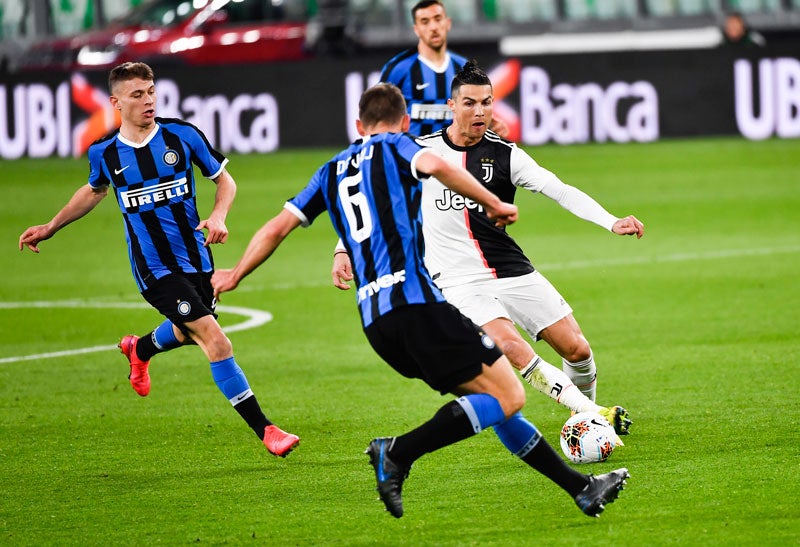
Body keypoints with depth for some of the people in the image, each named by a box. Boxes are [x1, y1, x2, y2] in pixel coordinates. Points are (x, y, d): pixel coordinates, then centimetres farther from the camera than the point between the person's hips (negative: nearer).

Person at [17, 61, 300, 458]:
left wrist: (218, 217, -14)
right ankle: (264, 429, -12)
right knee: (214, 338, -16)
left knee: (187, 332, 24)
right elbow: (94, 191, 20)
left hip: (196, 257, 3)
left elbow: (224, 179, 5)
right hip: (154, 270, -3)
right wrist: (50, 228, 22)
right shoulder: (105, 154, -4)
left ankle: (139, 350, 61)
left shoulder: (181, 135, -6)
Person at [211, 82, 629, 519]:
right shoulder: (395, 147, 7)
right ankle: (398, 452, -19)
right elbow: (434, 165, -16)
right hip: (414, 301, -7)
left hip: (374, 320, 7)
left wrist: (235, 275, 38)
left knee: (497, 398, 13)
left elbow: (278, 226, 24)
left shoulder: (331, 171, 23)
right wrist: (493, 204, -7)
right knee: (507, 396, -8)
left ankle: (579, 487, 11)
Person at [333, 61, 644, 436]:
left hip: (511, 271, 3)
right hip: (458, 281, -2)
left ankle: (585, 414, 28)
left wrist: (612, 223, -23)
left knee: (577, 349, -2)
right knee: (511, 349, -26)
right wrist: (343, 250, 0)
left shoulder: (505, 155, -1)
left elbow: (560, 191, -10)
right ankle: (595, 416, -24)